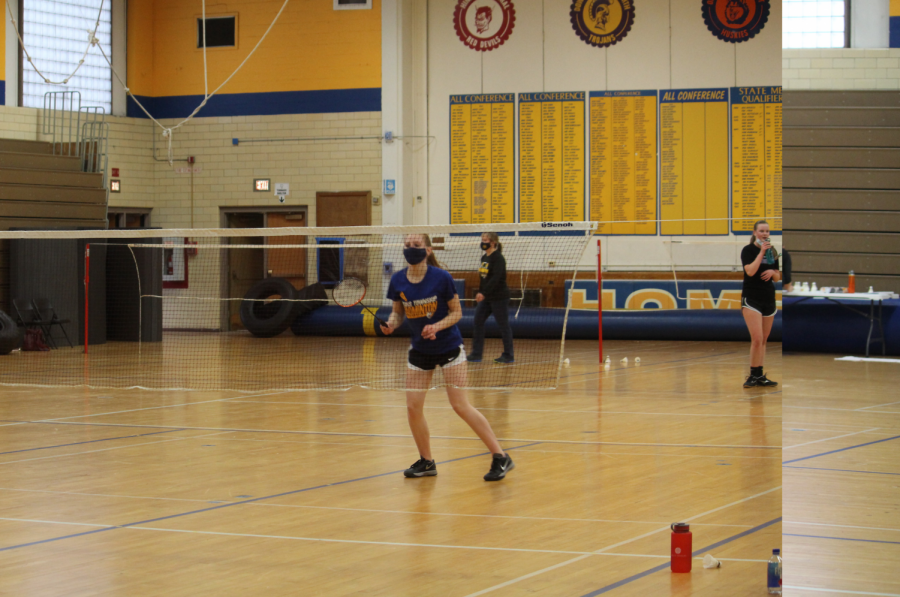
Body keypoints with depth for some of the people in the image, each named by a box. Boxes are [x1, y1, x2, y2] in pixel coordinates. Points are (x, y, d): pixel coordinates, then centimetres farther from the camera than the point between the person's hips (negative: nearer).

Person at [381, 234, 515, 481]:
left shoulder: (441, 278, -17)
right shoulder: (398, 281, -6)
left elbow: (456, 312, -9)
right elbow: (398, 312, 7)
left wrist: (438, 326, -26)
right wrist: (391, 324, -15)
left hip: (449, 346, -5)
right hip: (420, 350, 5)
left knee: (460, 406, -10)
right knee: (413, 407, 0)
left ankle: (500, 457, -2)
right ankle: (426, 462, 20)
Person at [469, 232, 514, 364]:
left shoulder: (498, 258, -15)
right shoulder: (484, 258, 11)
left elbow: (496, 278, -24)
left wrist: (483, 293, -31)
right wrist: (480, 293, 16)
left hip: (499, 297, -9)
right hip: (486, 297, 9)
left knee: (503, 325, -1)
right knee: (478, 322, 3)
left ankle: (508, 356, 7)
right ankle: (476, 354, 6)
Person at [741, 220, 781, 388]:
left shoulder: (773, 252, 13)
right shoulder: (748, 250, -4)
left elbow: (777, 278, 17)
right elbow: (750, 271, -20)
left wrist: (772, 272, -5)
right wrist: (762, 252, -17)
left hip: (769, 299, 6)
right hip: (751, 299, -6)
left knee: (763, 340, 6)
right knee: (757, 339, -15)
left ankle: (759, 376, 10)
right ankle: (754, 375, -7)